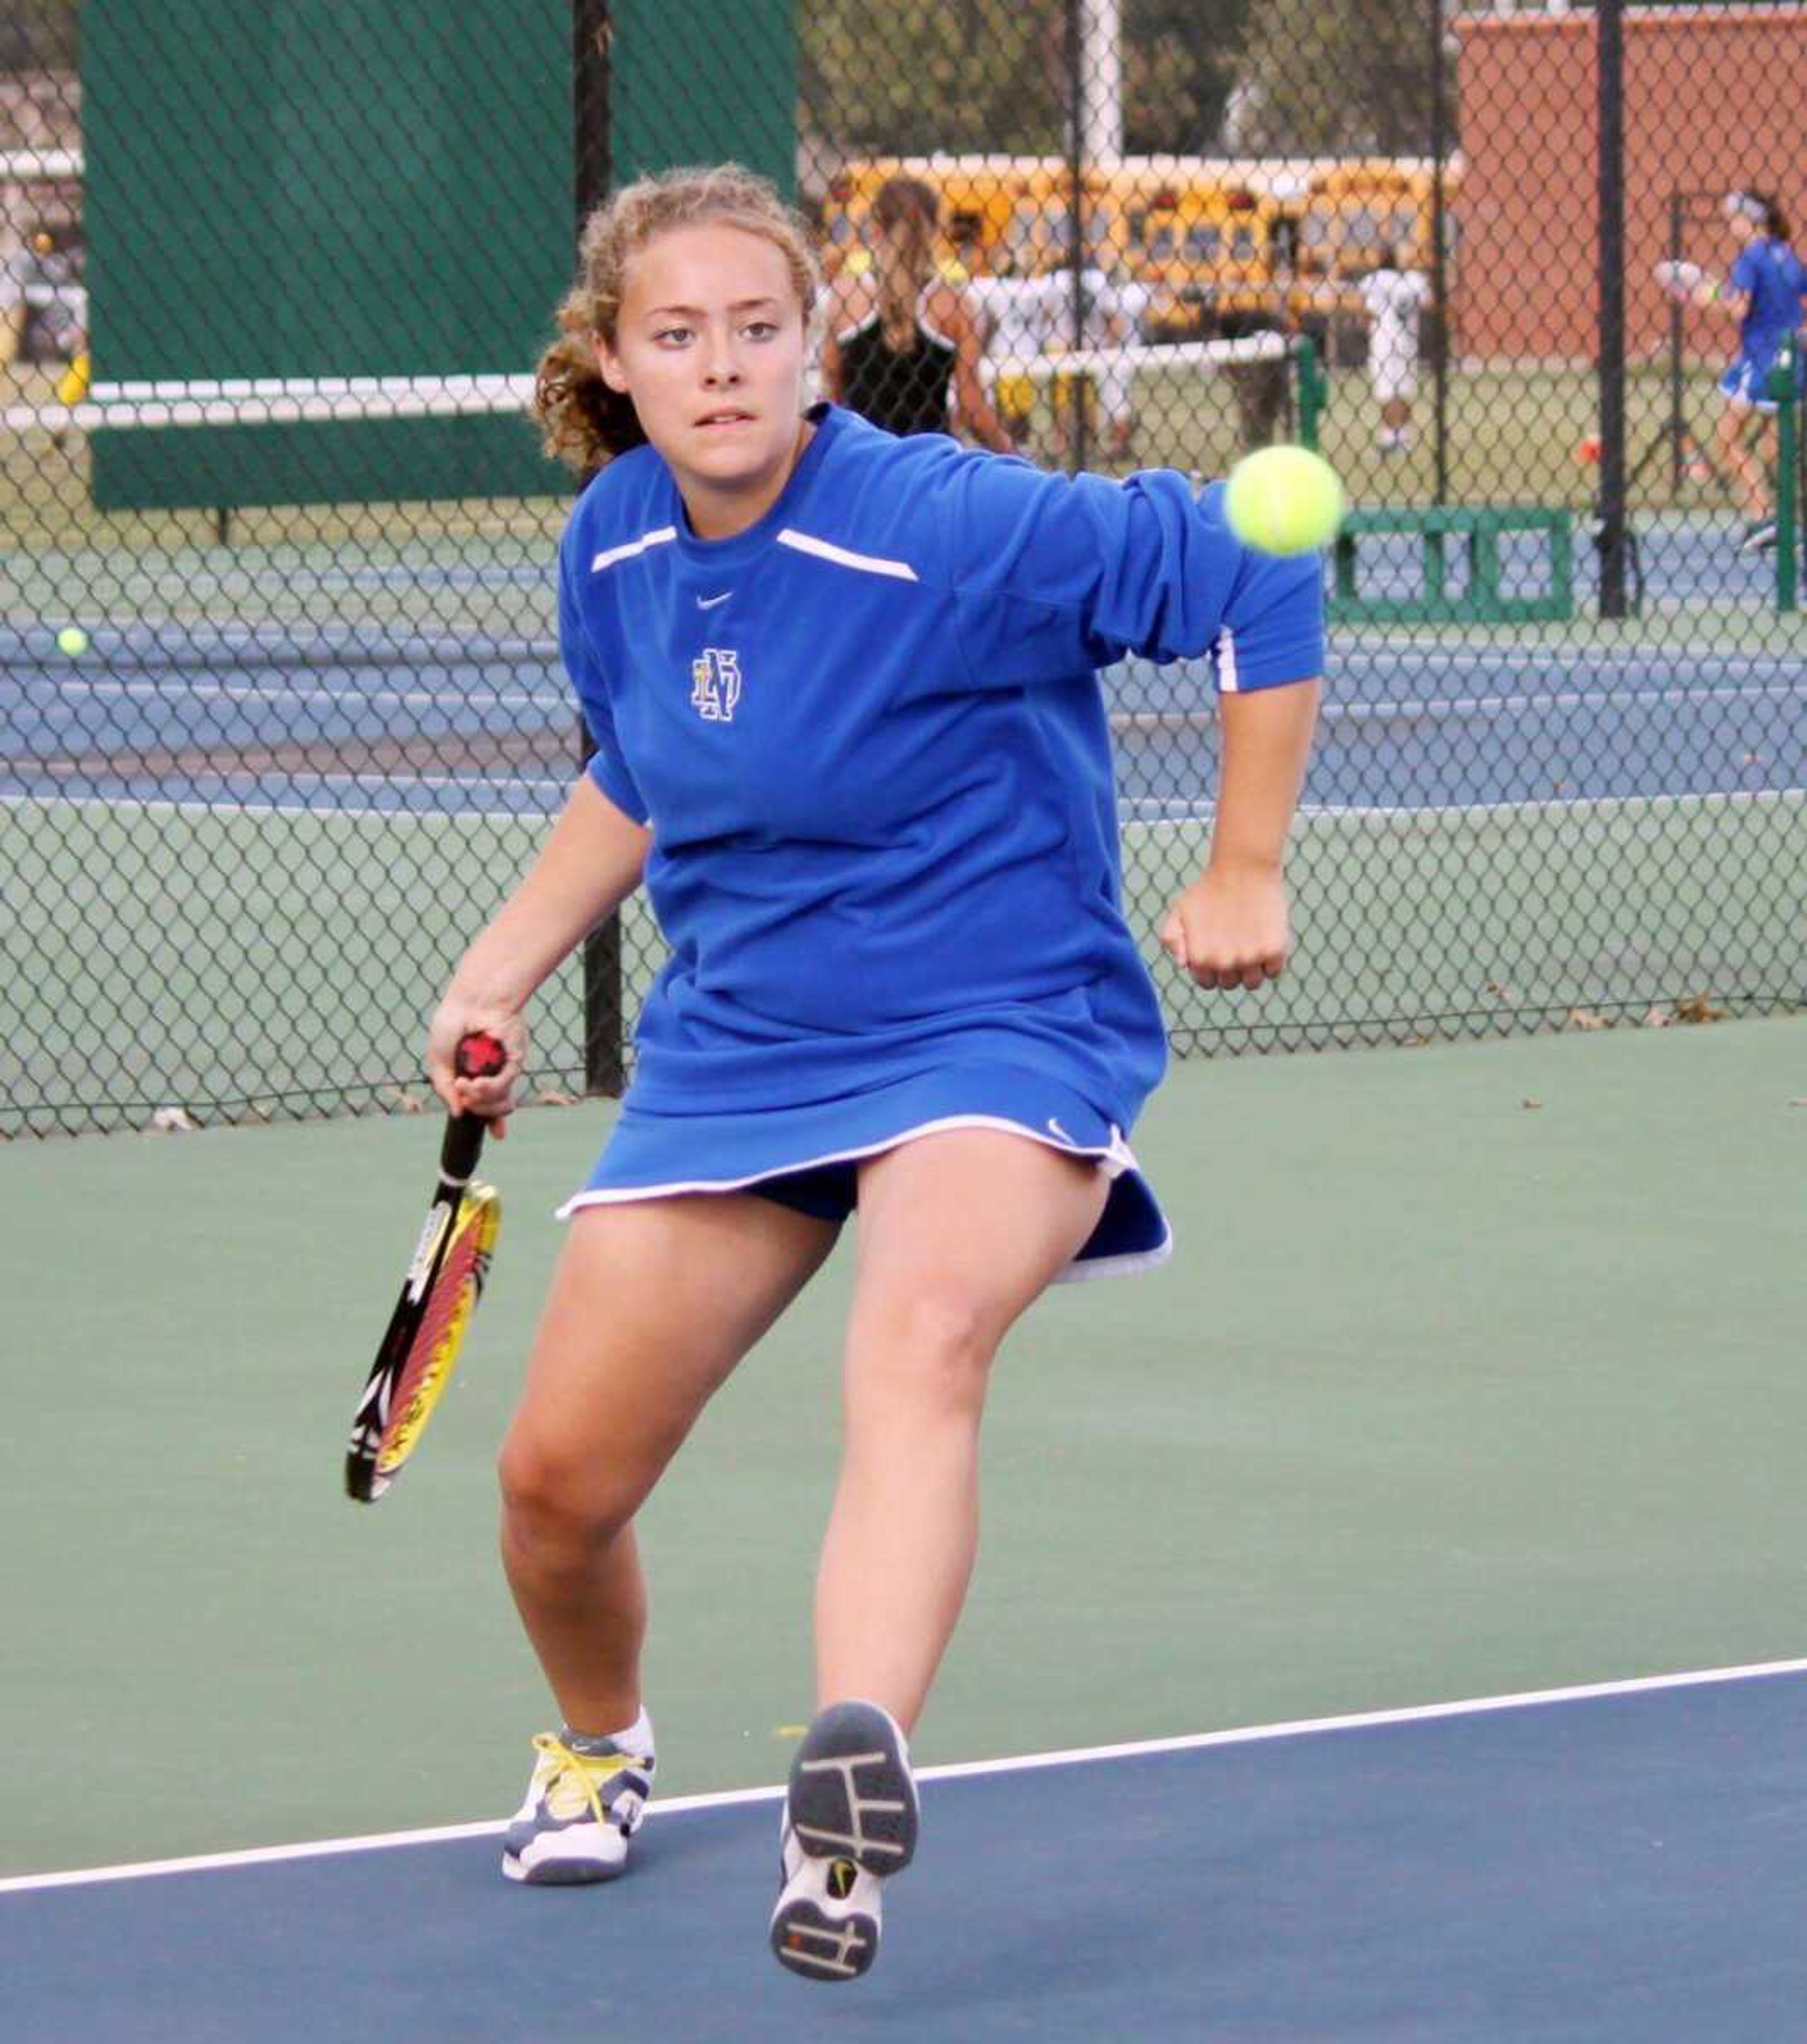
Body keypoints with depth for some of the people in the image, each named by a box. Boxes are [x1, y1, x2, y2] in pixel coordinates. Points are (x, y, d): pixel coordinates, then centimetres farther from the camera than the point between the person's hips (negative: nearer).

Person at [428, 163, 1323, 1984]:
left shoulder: (949, 530, -21)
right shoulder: (612, 550, 0)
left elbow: (1257, 580, -16)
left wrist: (1243, 877, -11)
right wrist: (504, 966, 15)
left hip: (991, 1032, -6)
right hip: (729, 1051, 6)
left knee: (919, 1342, -38)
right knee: (555, 1481, 4)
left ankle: (853, 1772, -59)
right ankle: (597, 1749, 39)